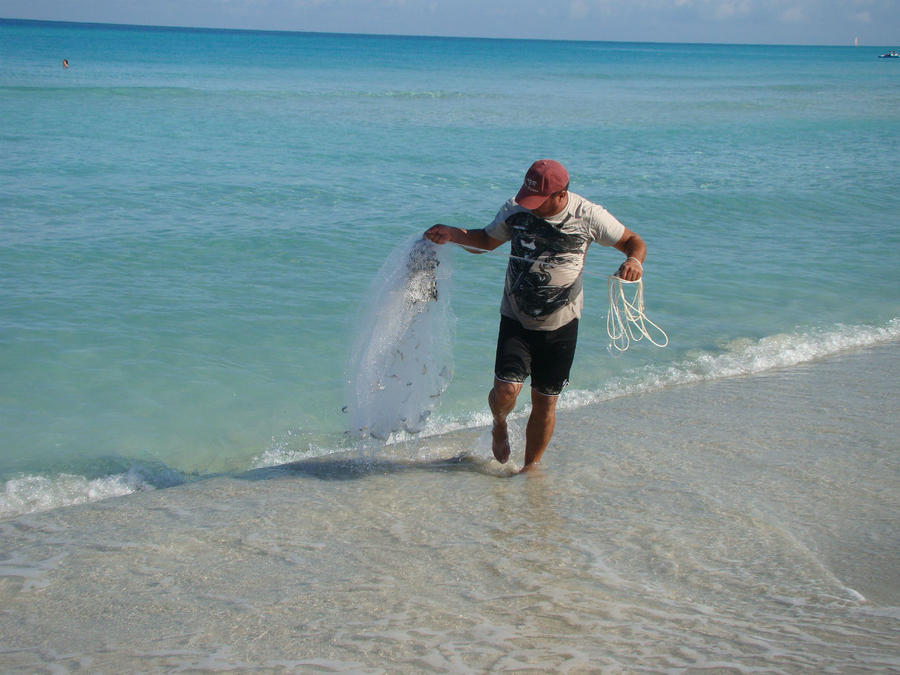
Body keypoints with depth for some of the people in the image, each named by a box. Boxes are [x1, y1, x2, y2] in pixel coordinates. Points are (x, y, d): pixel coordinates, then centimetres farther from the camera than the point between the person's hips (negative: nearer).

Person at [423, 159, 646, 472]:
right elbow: (487, 240, 11)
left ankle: (530, 468, 27)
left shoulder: (588, 216, -11)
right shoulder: (515, 210, -7)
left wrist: (634, 261, -23)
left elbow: (633, 241, 0)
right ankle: (500, 426, 21)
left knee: (545, 402, 6)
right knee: (506, 389, -16)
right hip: (516, 319, 0)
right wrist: (453, 234, -8)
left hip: (561, 325, 0)